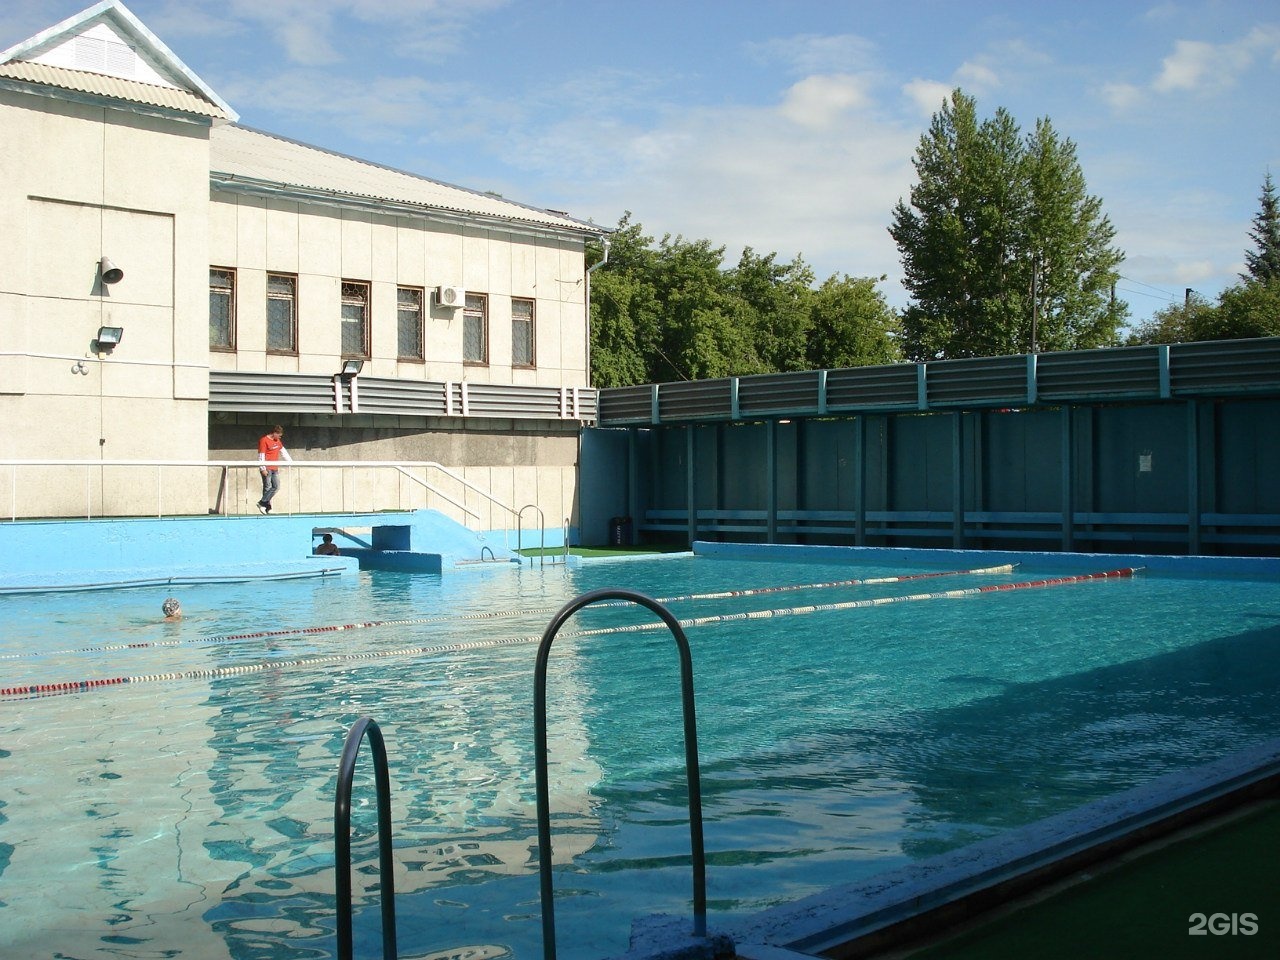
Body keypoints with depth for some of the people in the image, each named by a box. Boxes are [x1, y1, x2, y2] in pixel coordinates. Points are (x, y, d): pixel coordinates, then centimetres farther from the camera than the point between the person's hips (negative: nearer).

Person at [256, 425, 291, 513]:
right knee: (268, 487, -7)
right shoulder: (264, 441, -10)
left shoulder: (277, 441, 15)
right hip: (267, 469, -8)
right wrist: (263, 469, -19)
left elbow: (283, 452, 23)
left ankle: (262, 503, 4)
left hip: (275, 468, 8)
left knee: (276, 487, 2)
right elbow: (261, 456, -14)